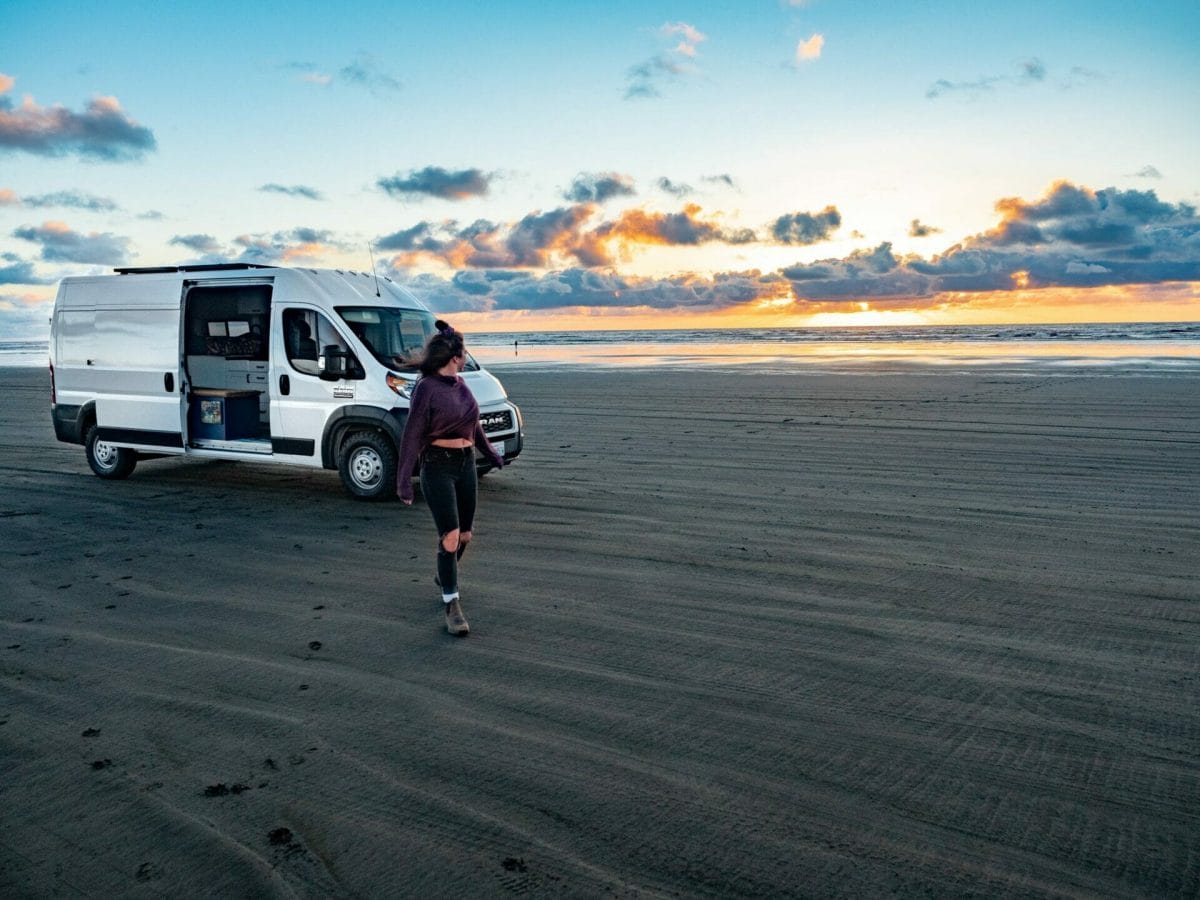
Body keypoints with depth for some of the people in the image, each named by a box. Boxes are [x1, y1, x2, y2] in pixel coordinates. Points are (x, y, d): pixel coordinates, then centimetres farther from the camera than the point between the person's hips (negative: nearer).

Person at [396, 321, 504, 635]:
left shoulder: (460, 384, 8)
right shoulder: (426, 387, -13)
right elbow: (412, 435, -13)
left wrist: (491, 453, 33)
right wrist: (404, 480, -14)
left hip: (466, 464, 7)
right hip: (438, 466, -7)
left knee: (465, 535, 14)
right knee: (450, 536, -10)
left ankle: (445, 576, 42)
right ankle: (452, 607, -2)